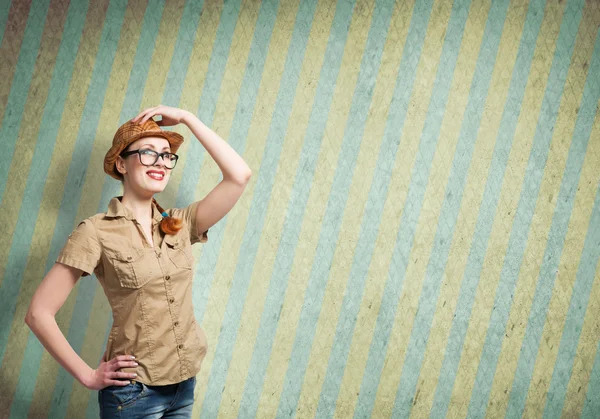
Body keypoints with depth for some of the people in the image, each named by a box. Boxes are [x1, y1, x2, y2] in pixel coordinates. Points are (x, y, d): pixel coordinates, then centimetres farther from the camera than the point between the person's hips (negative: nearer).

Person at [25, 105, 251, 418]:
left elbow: (239, 175, -6)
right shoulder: (97, 232, -11)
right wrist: (88, 376, -9)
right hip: (134, 392, -5)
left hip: (184, 386, 5)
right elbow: (39, 313, -12)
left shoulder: (179, 225, 3)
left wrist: (187, 119, -5)